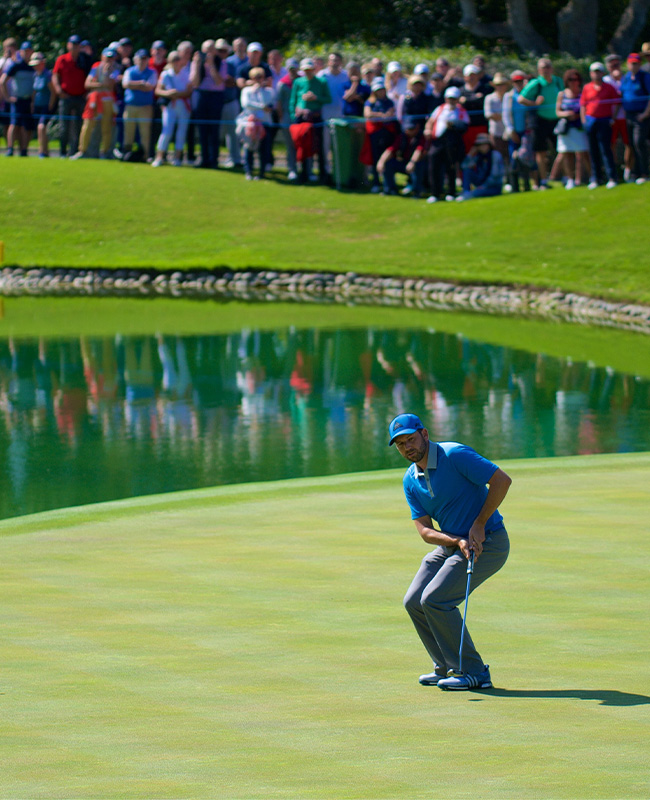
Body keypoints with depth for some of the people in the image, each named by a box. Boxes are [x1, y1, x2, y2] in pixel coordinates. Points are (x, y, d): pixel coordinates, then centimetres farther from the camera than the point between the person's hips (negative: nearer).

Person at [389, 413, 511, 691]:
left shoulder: (455, 455, -18)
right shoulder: (411, 480, 4)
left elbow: (502, 480, -22)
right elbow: (425, 530, -2)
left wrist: (478, 525, -20)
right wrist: (457, 541, -21)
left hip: (487, 542, -8)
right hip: (450, 544, 8)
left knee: (435, 600, -18)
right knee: (414, 602, 5)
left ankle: (473, 672, -9)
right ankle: (447, 667, 19)